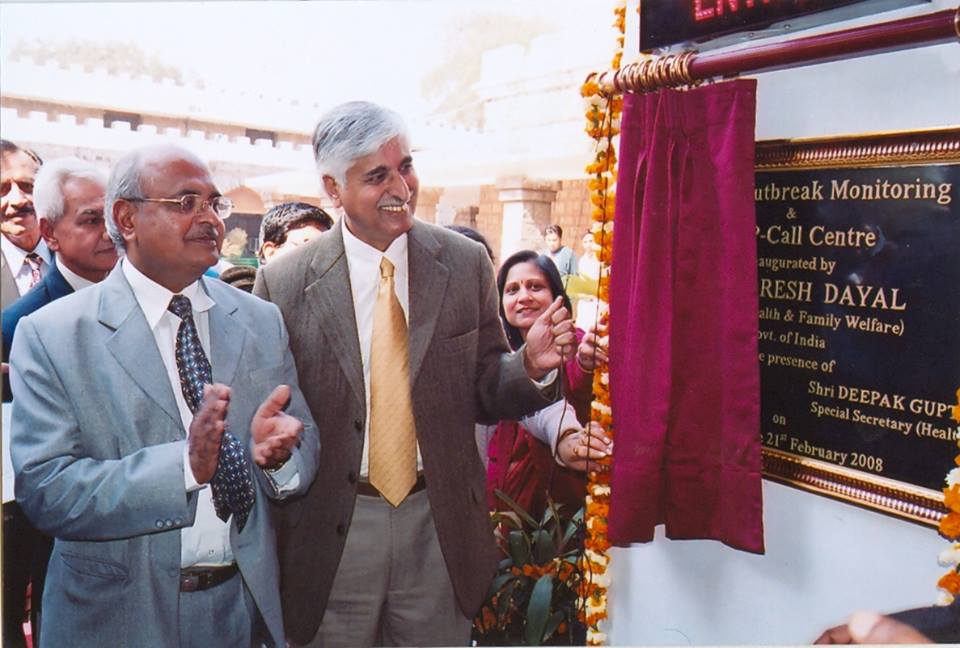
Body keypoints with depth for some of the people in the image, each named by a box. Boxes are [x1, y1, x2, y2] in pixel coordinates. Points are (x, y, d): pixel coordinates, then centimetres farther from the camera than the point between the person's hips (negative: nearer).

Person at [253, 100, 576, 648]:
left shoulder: (467, 263, -2)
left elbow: (484, 395, 2)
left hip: (440, 526, 2)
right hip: (332, 532, -1)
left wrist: (530, 366, -18)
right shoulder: (284, 284, -6)